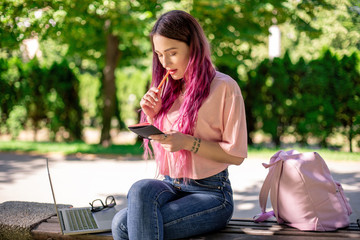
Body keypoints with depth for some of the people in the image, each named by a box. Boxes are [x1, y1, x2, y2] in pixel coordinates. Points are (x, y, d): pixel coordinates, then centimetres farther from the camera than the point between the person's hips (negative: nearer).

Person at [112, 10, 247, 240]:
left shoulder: (224, 87, -5)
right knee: (128, 211, -28)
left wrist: (188, 142, -18)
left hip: (211, 193, -5)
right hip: (170, 187, 5)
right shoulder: (168, 88, 13)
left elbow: (237, 154, -8)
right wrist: (152, 117, 2)